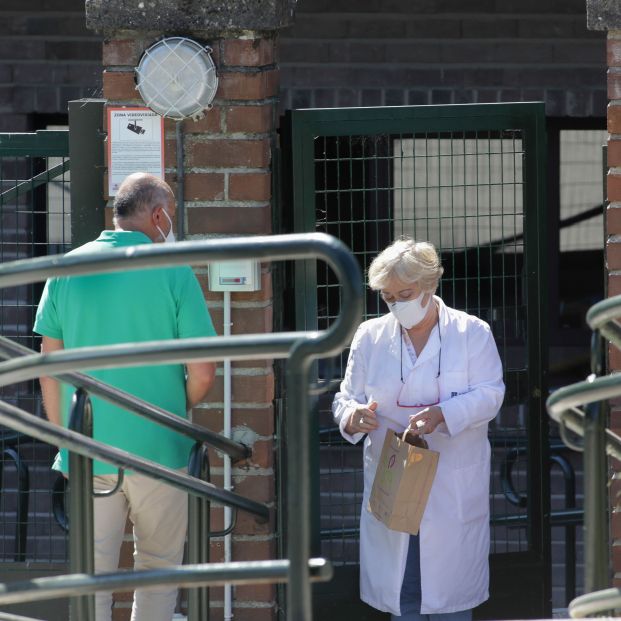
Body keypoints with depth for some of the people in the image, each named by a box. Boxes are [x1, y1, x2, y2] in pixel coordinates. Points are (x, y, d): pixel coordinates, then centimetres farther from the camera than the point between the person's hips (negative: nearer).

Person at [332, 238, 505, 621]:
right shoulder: (370, 336, 6)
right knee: (400, 589, 6)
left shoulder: (472, 333, -1)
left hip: (453, 486, -2)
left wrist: (442, 414, -25)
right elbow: (347, 397, 7)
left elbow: (489, 394, -8)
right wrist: (352, 415, -18)